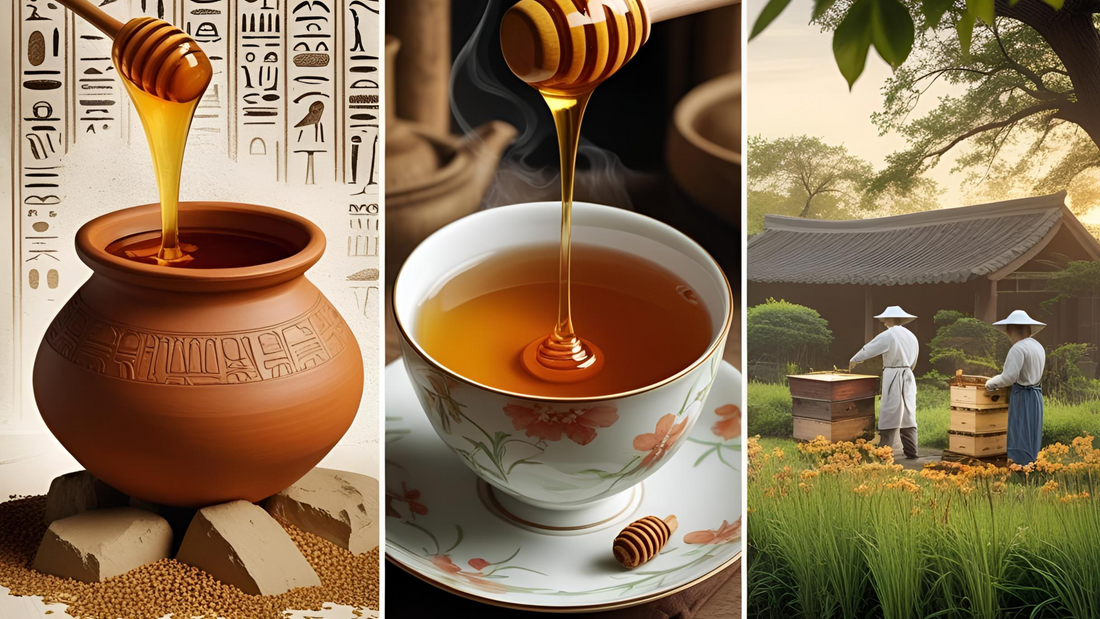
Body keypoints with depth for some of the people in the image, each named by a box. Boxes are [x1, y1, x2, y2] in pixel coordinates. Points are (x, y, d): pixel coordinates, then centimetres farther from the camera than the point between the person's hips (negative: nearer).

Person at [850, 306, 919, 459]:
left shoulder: (888, 335, -11)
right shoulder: (911, 336, 12)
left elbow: (868, 349, -5)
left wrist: (854, 360, 12)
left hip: (893, 378, -7)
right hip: (908, 377, 7)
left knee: (889, 415, -6)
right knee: (908, 415, 11)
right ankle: (911, 451, 11)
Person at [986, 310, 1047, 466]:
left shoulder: (1018, 348, -17)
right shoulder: (1038, 346, 12)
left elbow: (1009, 377, -22)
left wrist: (990, 383, -4)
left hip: (1022, 396, -9)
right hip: (1035, 394, 9)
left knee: (1020, 437, -4)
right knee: (1030, 437, 14)